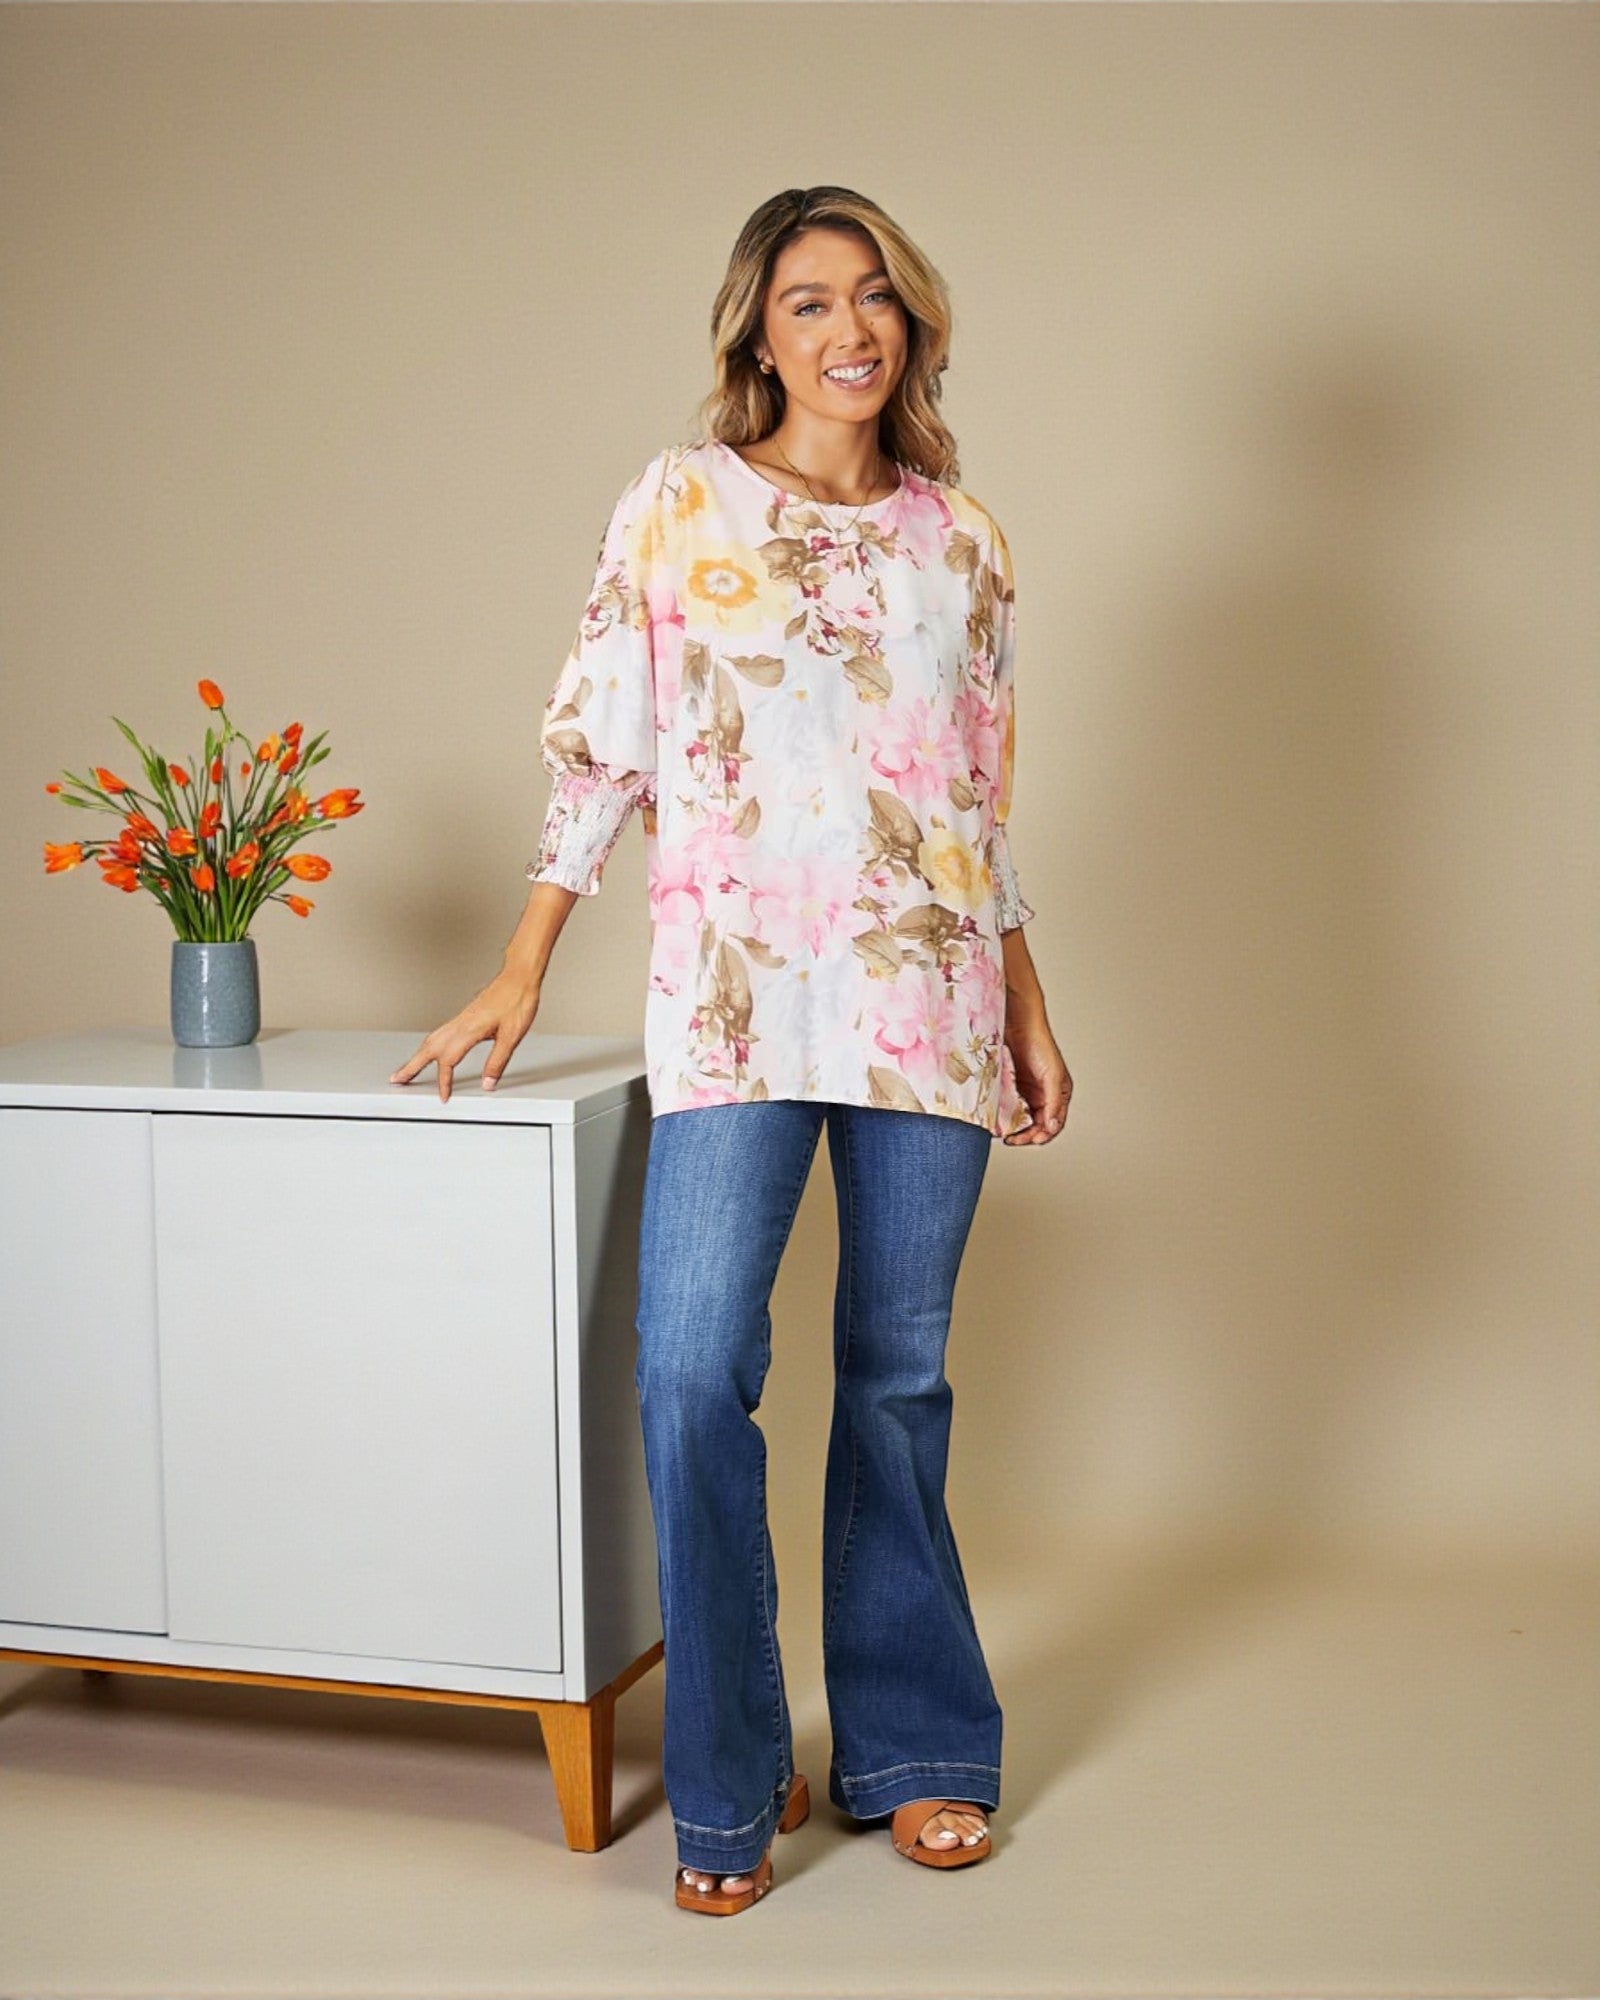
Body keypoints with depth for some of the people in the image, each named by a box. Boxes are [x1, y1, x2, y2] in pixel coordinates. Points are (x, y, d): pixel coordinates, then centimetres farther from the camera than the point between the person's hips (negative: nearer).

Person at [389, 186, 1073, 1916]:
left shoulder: (960, 537, 13)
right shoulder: (679, 504, 5)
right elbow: (597, 742, 6)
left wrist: (1028, 1006, 15)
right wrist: (519, 975, 4)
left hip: (927, 994, 3)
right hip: (736, 990, -2)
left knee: (900, 1371, 8)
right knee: (692, 1368, -12)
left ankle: (912, 1751, 23)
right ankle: (729, 1786, 4)